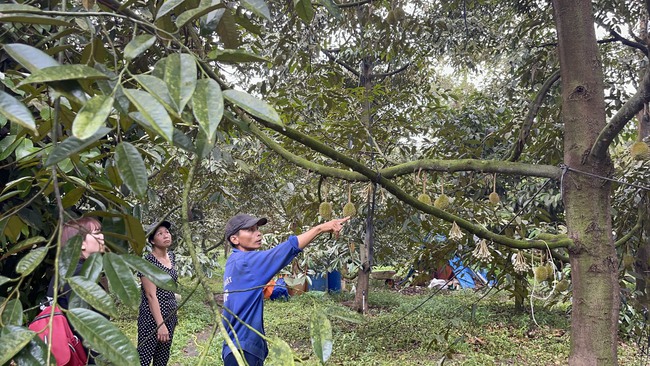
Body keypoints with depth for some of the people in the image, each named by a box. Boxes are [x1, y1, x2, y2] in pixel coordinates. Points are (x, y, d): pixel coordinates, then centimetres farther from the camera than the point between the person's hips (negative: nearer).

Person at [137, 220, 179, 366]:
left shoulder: (171, 256, 8)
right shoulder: (148, 261, -15)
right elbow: (151, 295, -19)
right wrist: (160, 324, -23)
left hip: (170, 315, 8)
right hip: (152, 317, -7)